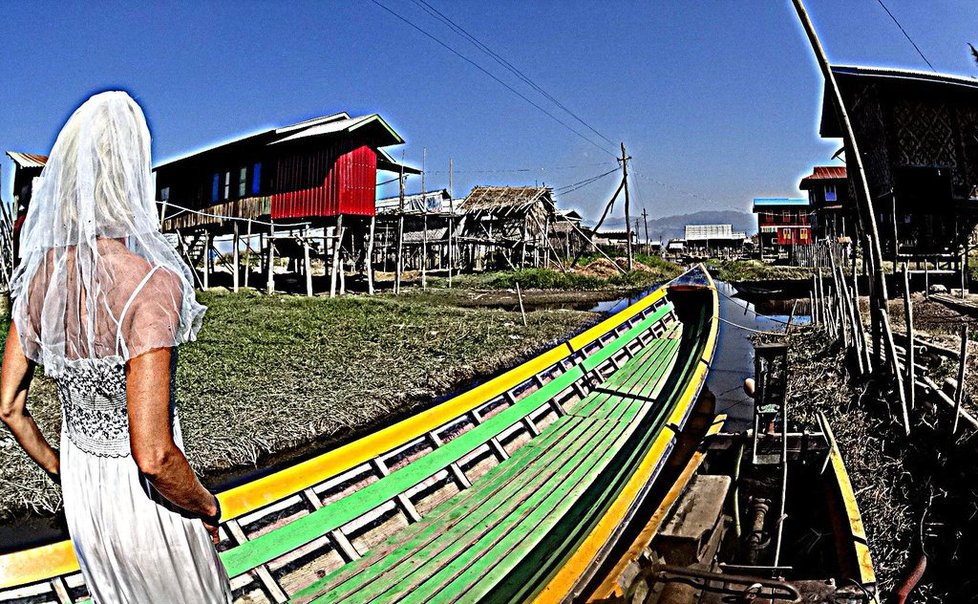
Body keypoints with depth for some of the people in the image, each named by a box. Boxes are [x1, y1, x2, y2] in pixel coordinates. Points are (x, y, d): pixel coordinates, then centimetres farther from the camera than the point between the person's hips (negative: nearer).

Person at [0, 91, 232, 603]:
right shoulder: (150, 284, -30)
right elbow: (152, 455, -31)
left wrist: (59, 471, 17)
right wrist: (207, 507, -13)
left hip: (81, 486, 7)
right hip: (144, 499, -6)